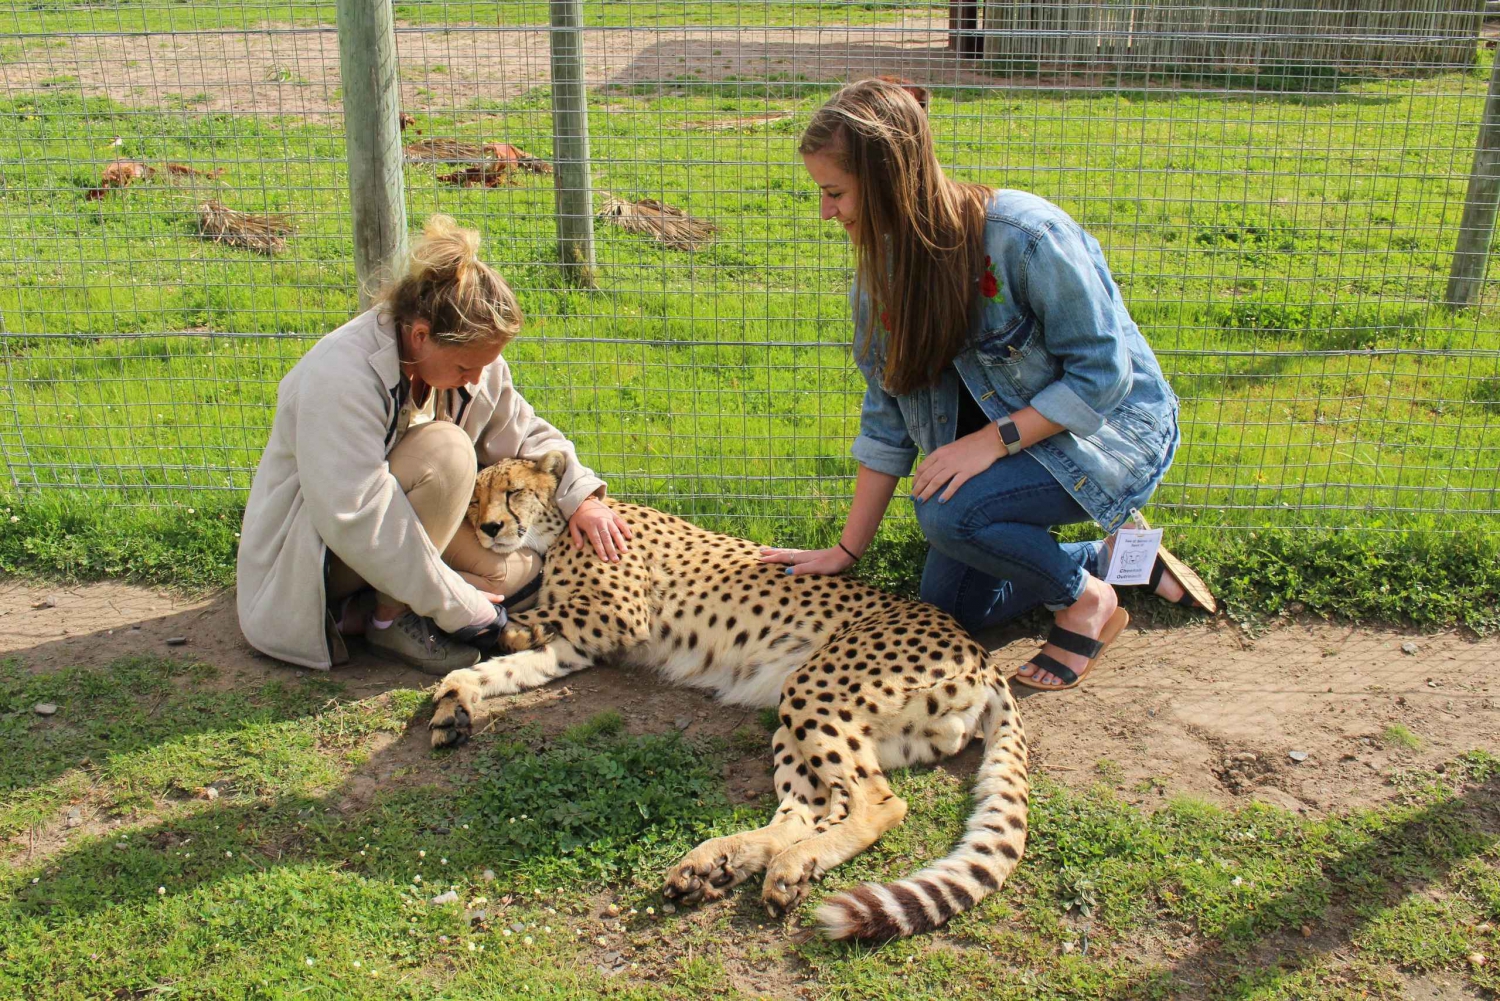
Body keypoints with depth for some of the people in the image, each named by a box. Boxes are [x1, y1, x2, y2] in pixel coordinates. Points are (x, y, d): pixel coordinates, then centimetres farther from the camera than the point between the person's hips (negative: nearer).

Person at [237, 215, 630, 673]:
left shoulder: (466, 354, -9)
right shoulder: (342, 376, -32)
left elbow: (526, 432, 4)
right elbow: (356, 522, -36)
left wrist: (579, 496, -13)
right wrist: (459, 608, -31)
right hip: (312, 561, -8)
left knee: (520, 571, -6)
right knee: (444, 450, -30)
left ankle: (366, 604, 2)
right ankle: (390, 617, -15)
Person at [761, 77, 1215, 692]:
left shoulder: (1025, 237, -29)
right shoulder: (884, 265, -8)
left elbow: (1101, 375, -23)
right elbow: (887, 417, -3)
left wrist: (993, 440, -32)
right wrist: (847, 551, -4)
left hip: (1112, 427, -7)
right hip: (999, 442, 7)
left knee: (945, 511, -31)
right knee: (947, 606, 4)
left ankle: (1086, 597, -3)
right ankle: (1112, 558, 21)